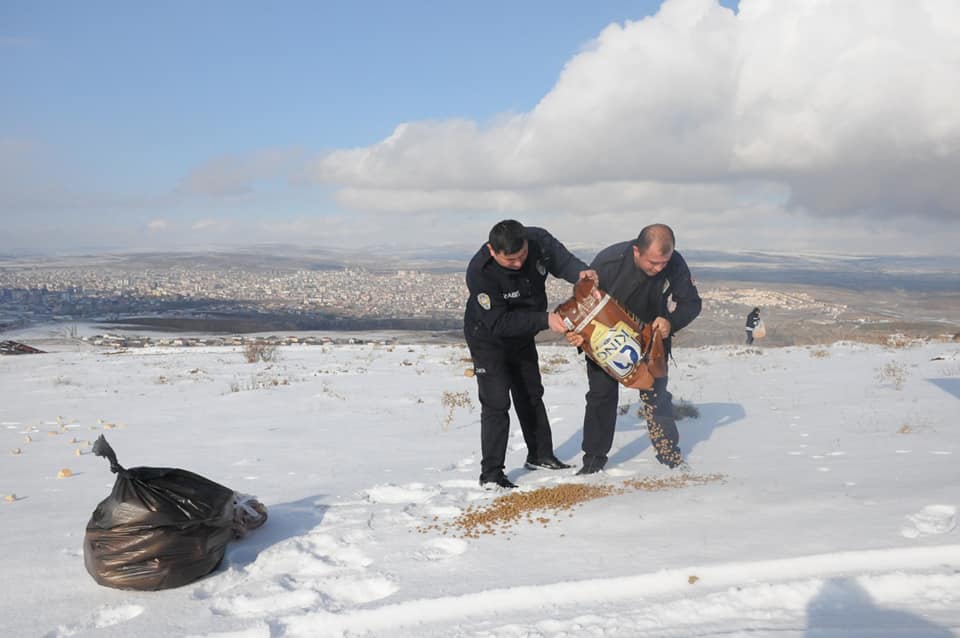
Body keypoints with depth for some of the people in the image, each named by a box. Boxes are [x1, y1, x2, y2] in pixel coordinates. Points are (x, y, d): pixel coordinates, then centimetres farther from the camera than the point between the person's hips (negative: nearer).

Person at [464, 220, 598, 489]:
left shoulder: (539, 240, -25)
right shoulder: (480, 273, -38)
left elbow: (562, 260, -8)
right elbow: (499, 323, -35)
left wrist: (581, 272, -32)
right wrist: (544, 320, -41)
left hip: (522, 335, 6)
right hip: (488, 339, -6)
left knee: (531, 395, 19)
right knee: (497, 403, -12)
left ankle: (540, 455, 36)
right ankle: (491, 474, -3)